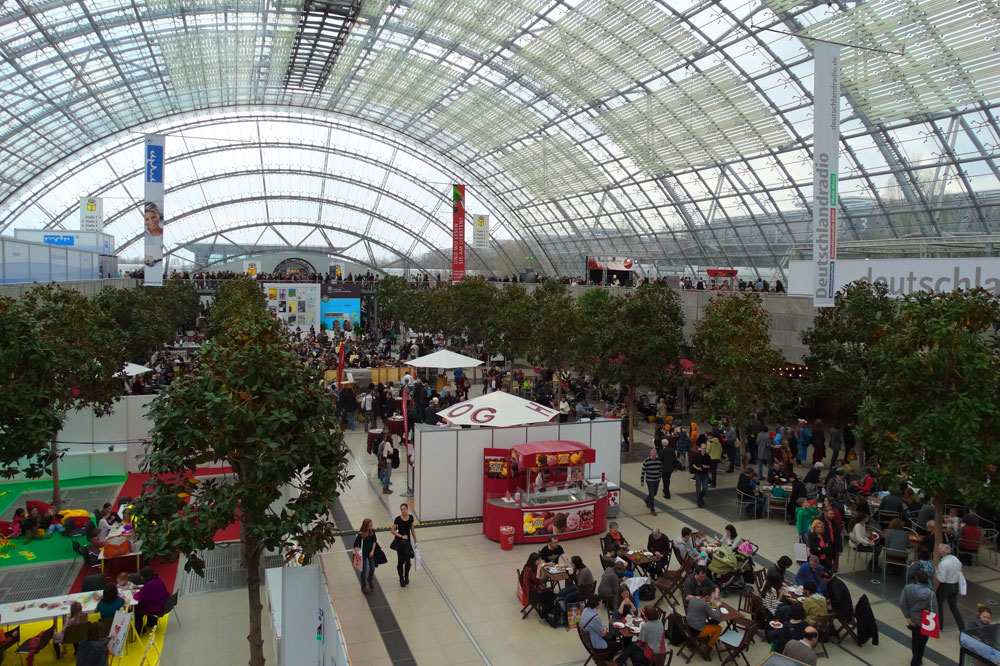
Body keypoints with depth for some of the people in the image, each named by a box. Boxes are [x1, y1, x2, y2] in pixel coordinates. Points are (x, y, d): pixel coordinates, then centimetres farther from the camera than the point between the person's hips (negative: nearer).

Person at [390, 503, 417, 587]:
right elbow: (392, 531, -9)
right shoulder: (398, 519, -14)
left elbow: (412, 529, 7)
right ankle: (401, 579, 18)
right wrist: (401, 536, -18)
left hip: (408, 541, 3)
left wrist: (415, 541, 8)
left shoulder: (411, 517, -3)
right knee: (400, 561, 3)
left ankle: (406, 577, 29)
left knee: (407, 560, 8)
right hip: (399, 542, -3)